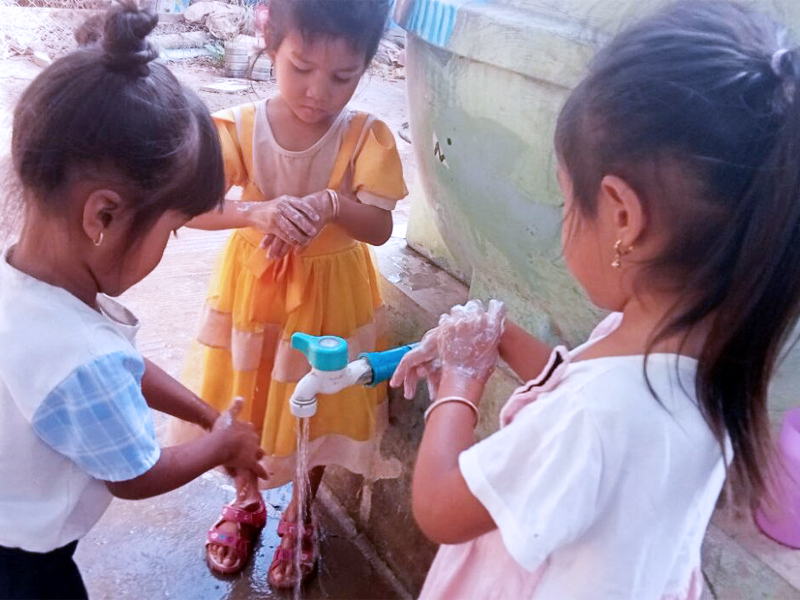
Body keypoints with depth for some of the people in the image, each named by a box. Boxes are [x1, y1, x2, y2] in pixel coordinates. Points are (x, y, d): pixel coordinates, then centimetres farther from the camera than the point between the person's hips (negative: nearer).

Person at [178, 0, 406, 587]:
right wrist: (259, 212, -43)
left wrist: (331, 203, -37)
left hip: (331, 292, -1)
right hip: (253, 283, 1)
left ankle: (301, 514, 42)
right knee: (242, 399, 16)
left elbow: (380, 228, -17)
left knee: (317, 407, 14)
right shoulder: (242, 128, -16)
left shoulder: (367, 136, -16)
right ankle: (246, 500, 46)